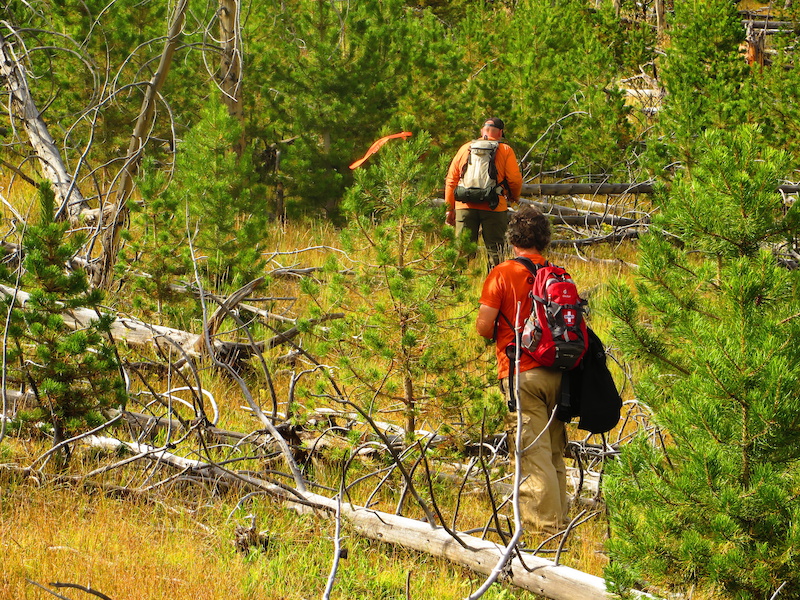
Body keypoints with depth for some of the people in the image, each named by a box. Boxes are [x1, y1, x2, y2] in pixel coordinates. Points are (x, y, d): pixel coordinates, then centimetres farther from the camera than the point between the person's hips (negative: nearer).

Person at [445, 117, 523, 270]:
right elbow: (515, 179, -3)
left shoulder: (465, 149, 13)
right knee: (495, 250, 3)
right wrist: (514, 197, 18)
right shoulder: (505, 150, 3)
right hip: (494, 207, -2)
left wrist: (449, 209, 17)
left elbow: (451, 180, 12)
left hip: (465, 206, 2)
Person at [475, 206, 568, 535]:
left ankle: (545, 523, -7)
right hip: (557, 372, 5)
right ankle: (559, 518, 20)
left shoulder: (503, 274, -6)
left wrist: (498, 334, 12)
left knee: (532, 451, -4)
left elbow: (484, 326, -9)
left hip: (521, 373, -5)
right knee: (555, 452, 14)